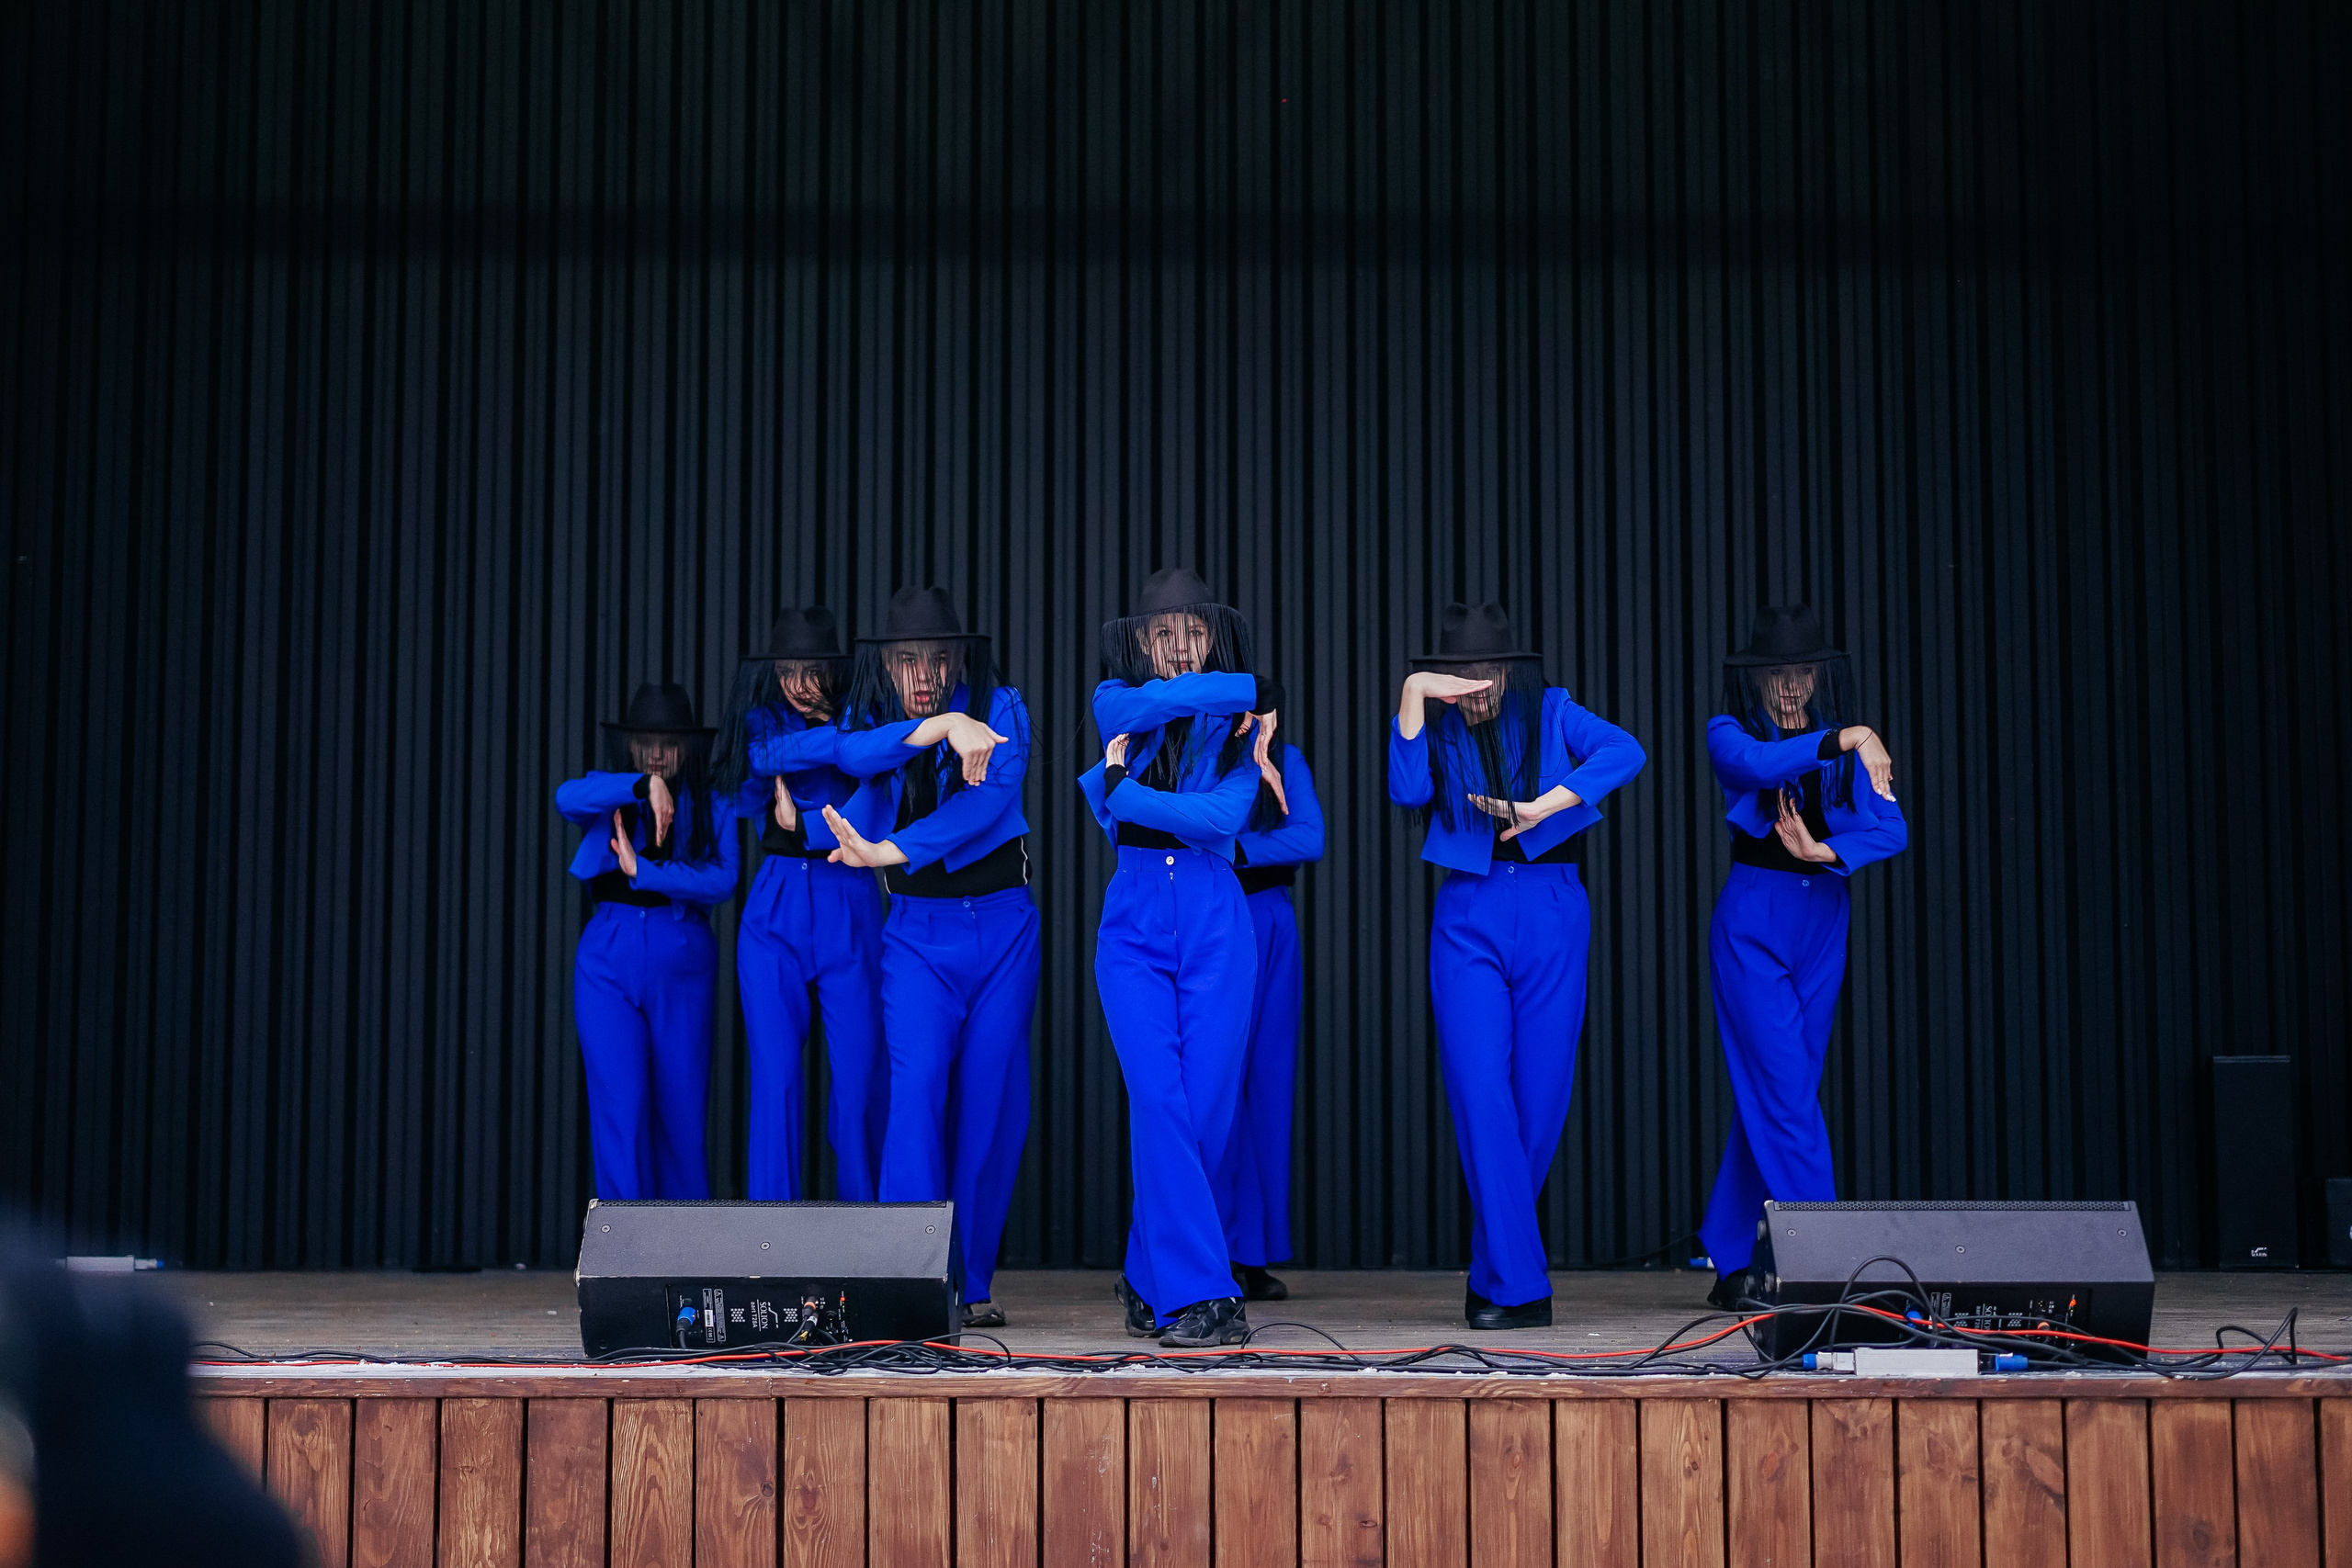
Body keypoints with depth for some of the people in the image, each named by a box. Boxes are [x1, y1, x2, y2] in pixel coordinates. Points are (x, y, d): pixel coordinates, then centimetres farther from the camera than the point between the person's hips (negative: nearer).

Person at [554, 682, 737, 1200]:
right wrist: (645, 784, -29)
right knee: (619, 1104, -6)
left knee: (681, 1105, 6)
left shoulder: (712, 807, 6)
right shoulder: (609, 797, 7)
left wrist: (643, 870, -19)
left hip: (681, 961, 0)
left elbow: (722, 880, -10)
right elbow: (567, 797, -18)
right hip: (608, 958, 0)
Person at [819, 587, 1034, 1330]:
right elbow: (852, 755, -21)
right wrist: (940, 726, -34)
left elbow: (988, 800, -22)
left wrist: (890, 851, -34)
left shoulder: (1000, 709, -5)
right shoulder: (869, 717, 3)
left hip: (1002, 928, 0)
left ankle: (973, 1286, 11)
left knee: (992, 1105, -1)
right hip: (917, 933, 1)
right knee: (917, 1083, -18)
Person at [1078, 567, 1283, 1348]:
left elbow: (1222, 817, -12)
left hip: (1215, 924, 0)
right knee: (1159, 1102, -14)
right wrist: (1250, 689, -11)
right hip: (1133, 922, 0)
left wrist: (1117, 790, -13)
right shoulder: (1117, 704, 9)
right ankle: (1199, 1295, -14)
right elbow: (1147, 703, -16)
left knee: (1207, 1112, -1)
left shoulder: (1241, 726, 6)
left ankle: (1150, 1279, 18)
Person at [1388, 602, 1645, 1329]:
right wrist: (1412, 695, -12)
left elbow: (1625, 752, -10)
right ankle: (1518, 1285, -11)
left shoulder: (1550, 713, 8)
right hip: (1468, 920, 0)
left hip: (1551, 914, 0)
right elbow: (1407, 790, -9)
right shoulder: (1438, 727, 11)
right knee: (1480, 1091, -13)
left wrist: (1546, 805, -20)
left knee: (1540, 1096, 2)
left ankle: (1493, 1273, 19)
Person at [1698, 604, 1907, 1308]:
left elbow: (1892, 831, -5)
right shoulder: (1729, 731, 0)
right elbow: (1756, 764, -25)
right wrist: (1841, 741, -32)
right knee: (1788, 1097, -11)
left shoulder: (1849, 745, 10)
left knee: (1768, 1101, 8)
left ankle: (1732, 1264, 17)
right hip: (1752, 925, -4)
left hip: (1822, 928, 4)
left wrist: (1824, 851, -20)